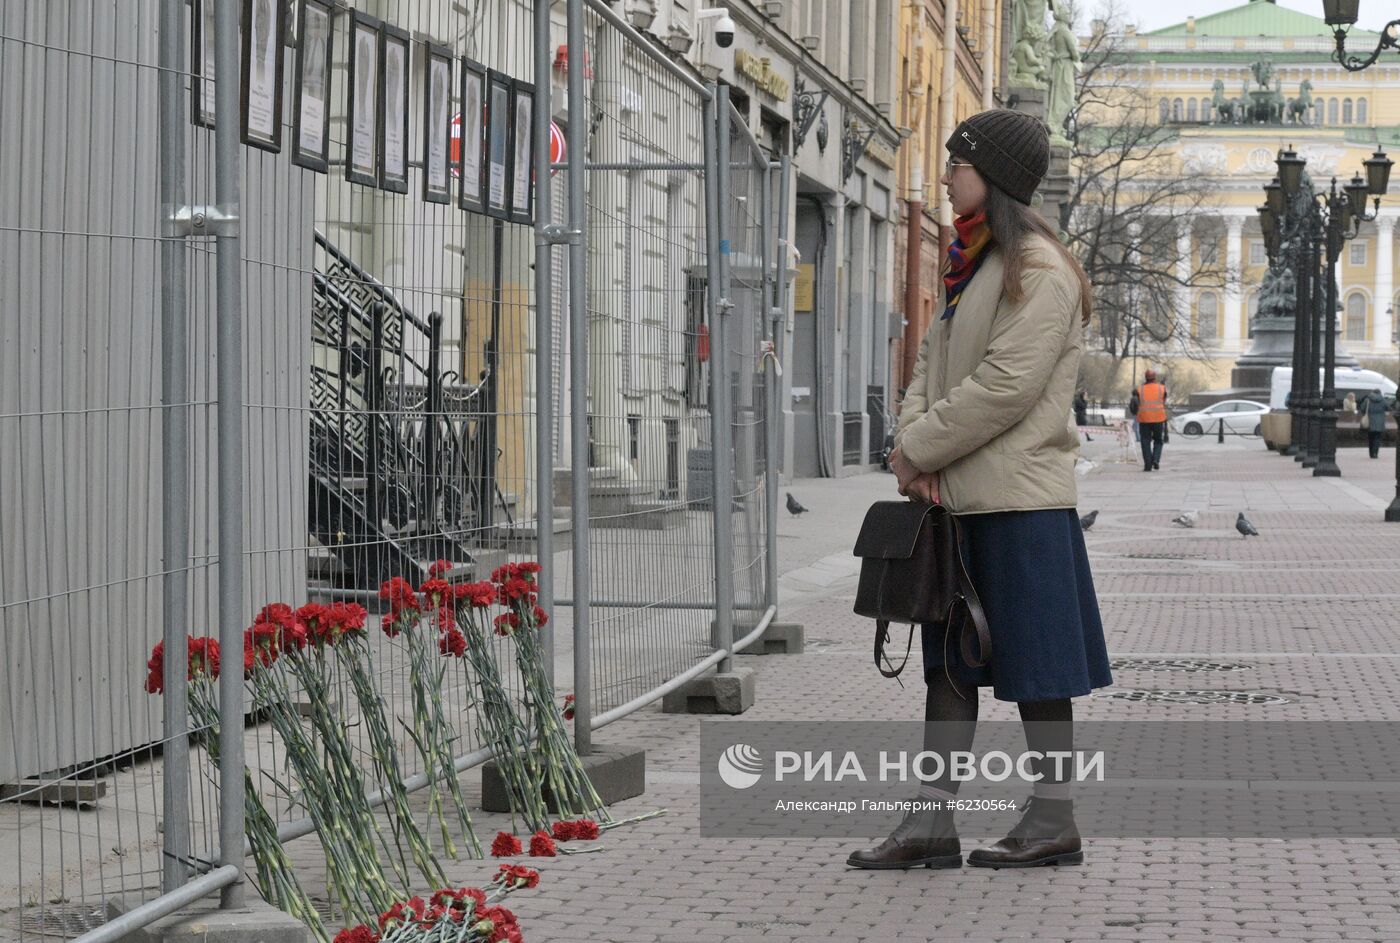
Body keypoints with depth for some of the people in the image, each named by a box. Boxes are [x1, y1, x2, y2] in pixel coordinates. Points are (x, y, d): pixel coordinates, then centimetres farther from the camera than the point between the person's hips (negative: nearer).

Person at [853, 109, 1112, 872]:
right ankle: (932, 819, 12)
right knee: (950, 658, 9)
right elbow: (932, 363, 14)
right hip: (959, 494, 9)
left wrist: (919, 448, -14)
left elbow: (1005, 387, -20)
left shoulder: (1038, 271, -12)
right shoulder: (971, 265, 17)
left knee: (1033, 662, -1)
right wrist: (914, 445, -4)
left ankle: (1053, 821, 9)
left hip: (1019, 495, -9)